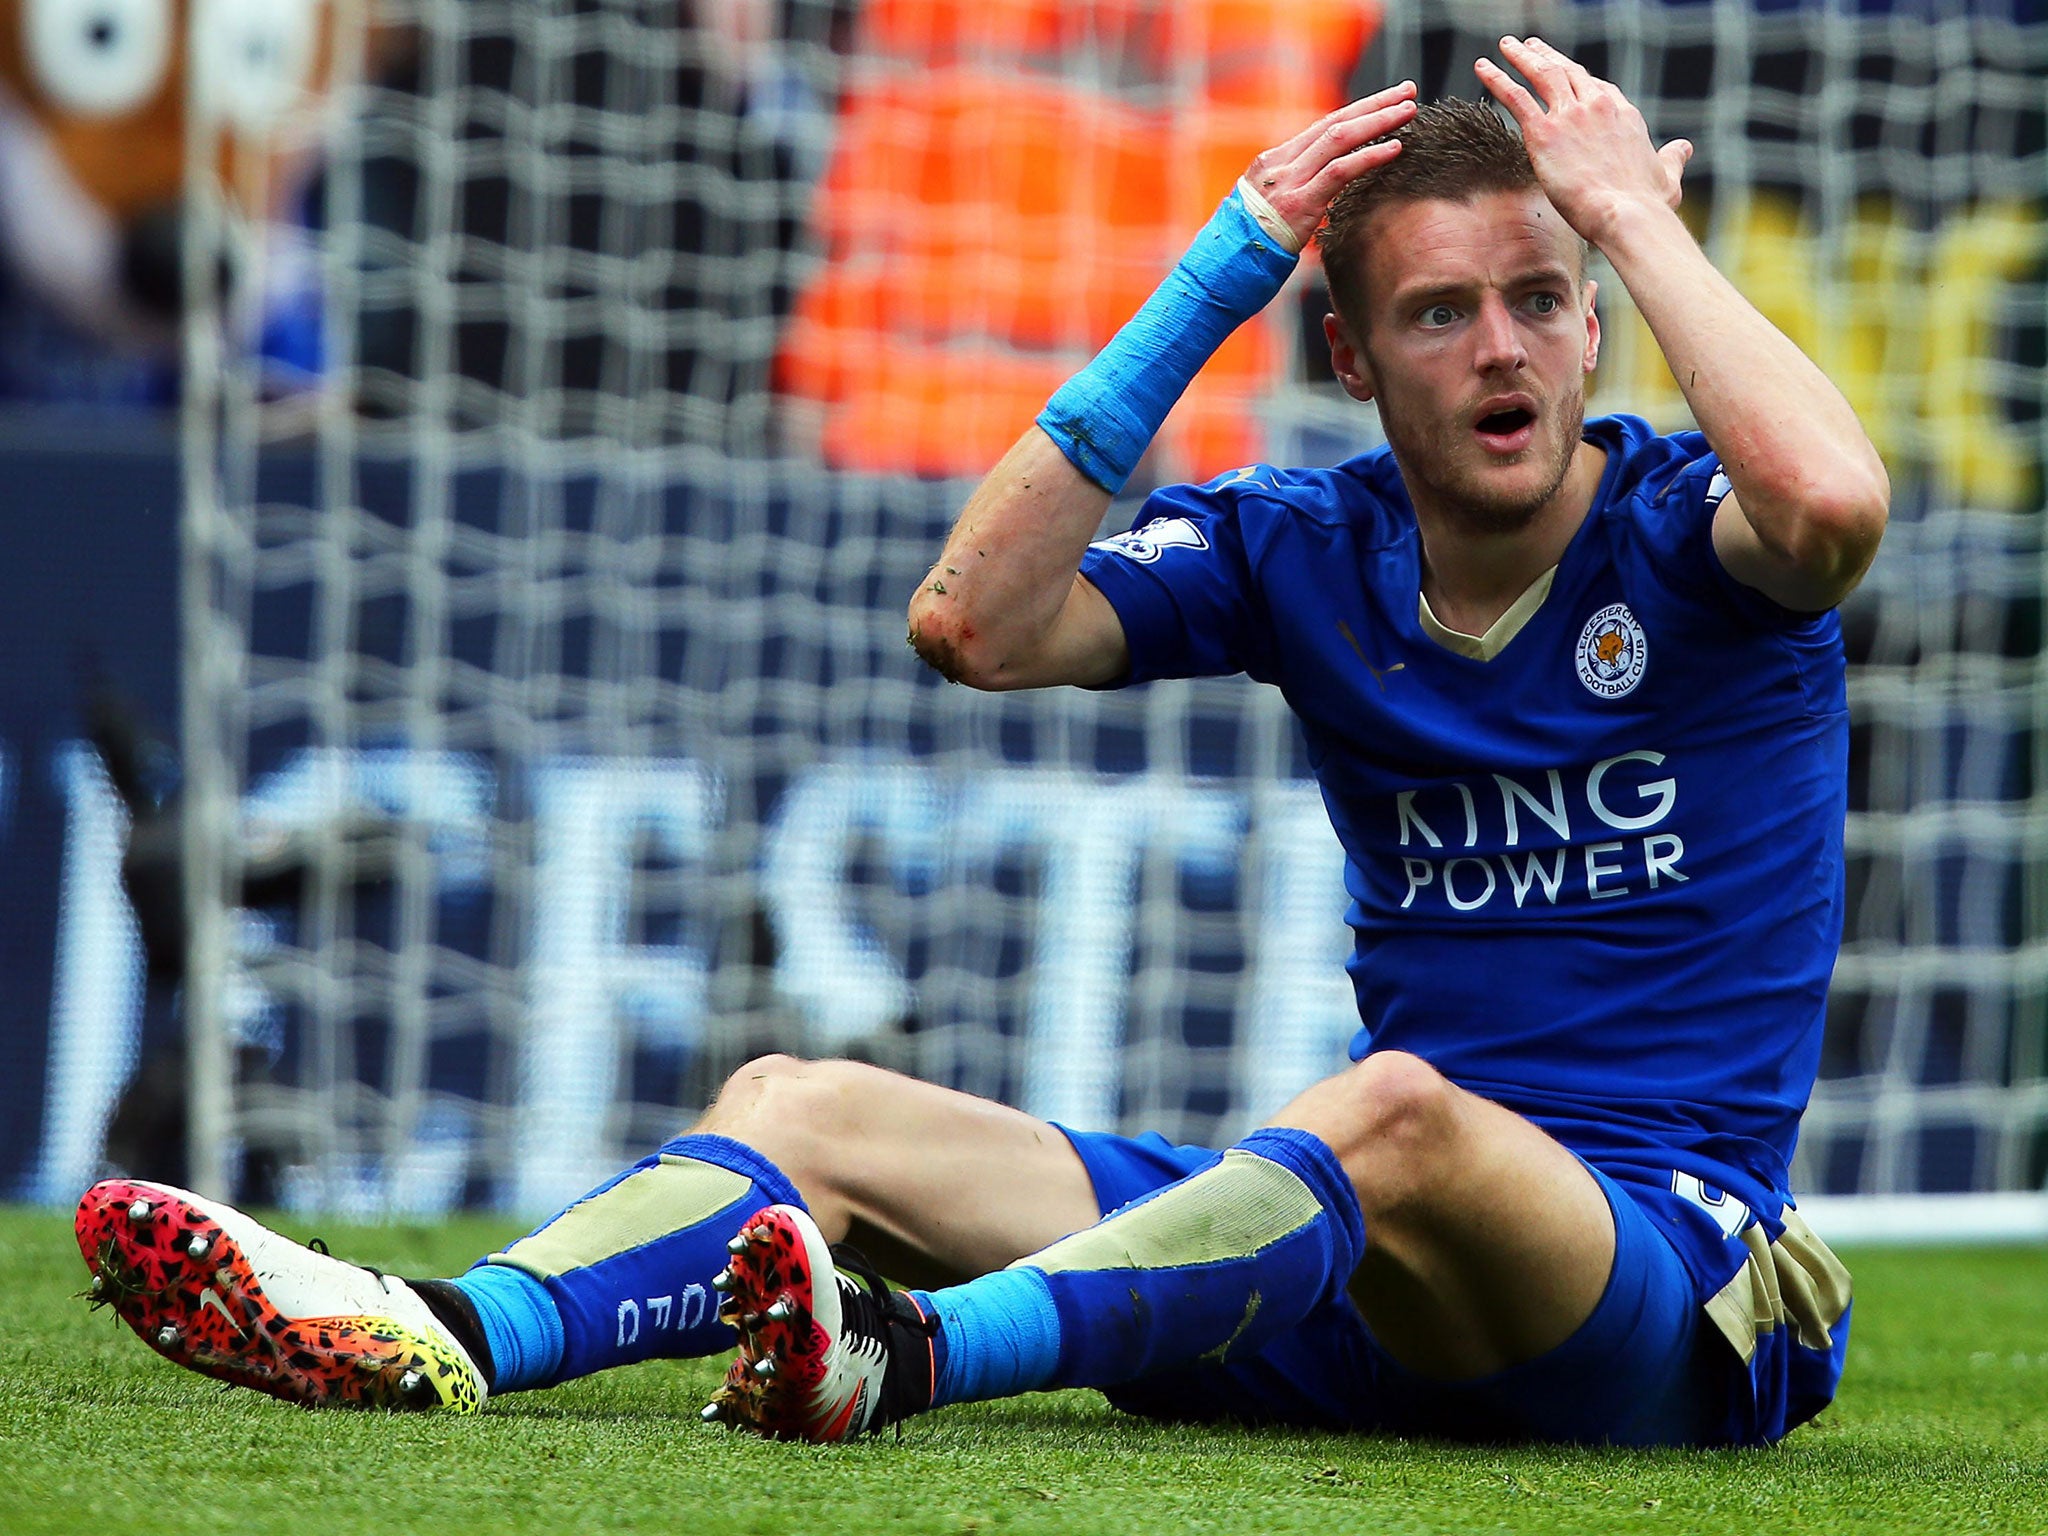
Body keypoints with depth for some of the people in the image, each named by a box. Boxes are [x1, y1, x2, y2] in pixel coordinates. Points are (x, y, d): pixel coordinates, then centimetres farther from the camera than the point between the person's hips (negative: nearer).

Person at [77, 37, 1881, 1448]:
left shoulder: (1682, 534, -4)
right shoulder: (1306, 547, 9)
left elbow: (1833, 500, -29)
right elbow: (975, 619, -5)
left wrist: (1635, 211, -17)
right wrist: (1223, 273, -8)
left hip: (1665, 1275, -6)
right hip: (1358, 1273, 6)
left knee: (1395, 1111, -39)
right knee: (804, 1104, -7)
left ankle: (912, 1355, -60)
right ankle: (451, 1335, -35)